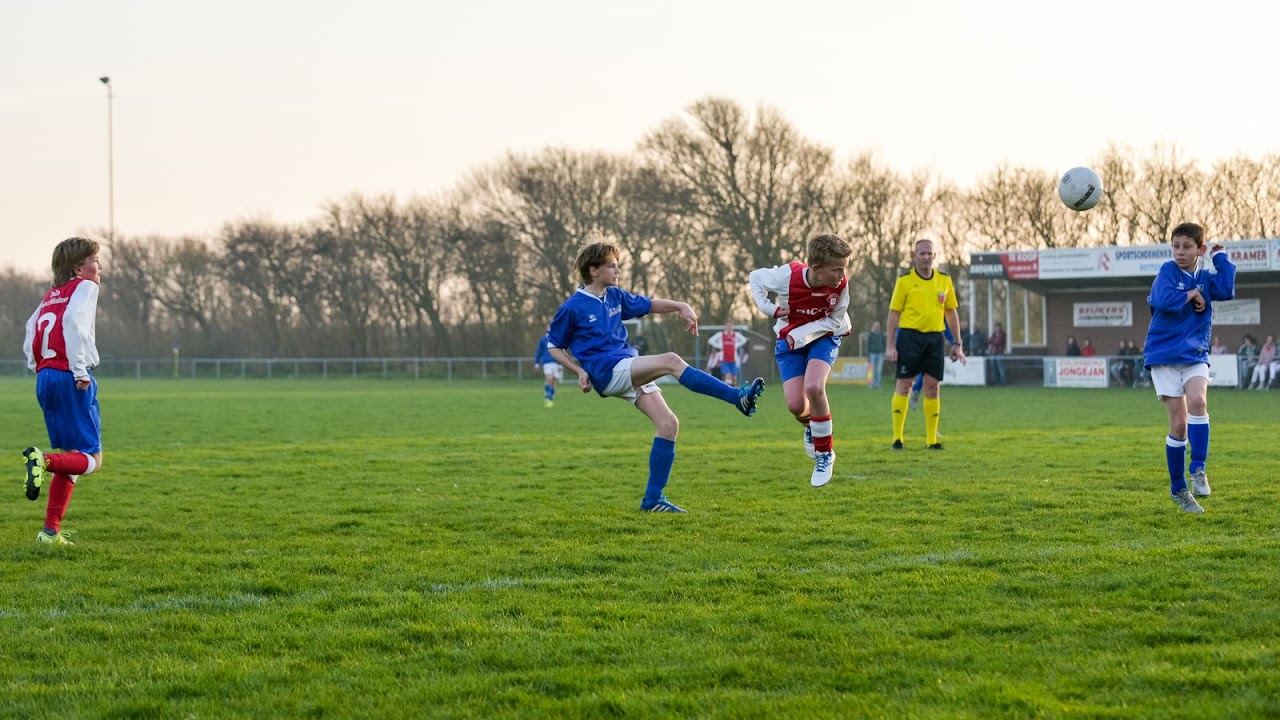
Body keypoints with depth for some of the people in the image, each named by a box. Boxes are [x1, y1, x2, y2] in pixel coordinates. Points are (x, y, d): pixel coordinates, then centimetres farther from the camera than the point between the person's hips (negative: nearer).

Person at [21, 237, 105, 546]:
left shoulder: (51, 295, 20)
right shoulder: (84, 287, -2)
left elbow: (32, 331, 16)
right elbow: (73, 320, -20)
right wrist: (80, 370, -18)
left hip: (46, 379, 8)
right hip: (71, 380, -8)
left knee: (70, 459, 16)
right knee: (91, 459, -5)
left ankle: (51, 530, 8)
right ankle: (43, 459, -32)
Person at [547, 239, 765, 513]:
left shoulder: (615, 296, 13)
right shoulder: (572, 308, -4)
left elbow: (648, 304, 26)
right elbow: (554, 346, 5)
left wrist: (681, 306, 11)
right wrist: (580, 371, -6)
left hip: (631, 371, 8)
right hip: (608, 372, -8)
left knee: (668, 424, -6)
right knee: (671, 361, -27)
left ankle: (653, 498, 0)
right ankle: (738, 397, -30)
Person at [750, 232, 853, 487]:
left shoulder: (841, 285, -26)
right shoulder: (788, 276, -29)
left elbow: (835, 320, -13)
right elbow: (755, 277, -8)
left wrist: (803, 334, -25)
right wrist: (767, 307, -21)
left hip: (824, 337, 0)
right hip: (790, 341, 1)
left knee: (814, 388, -27)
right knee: (795, 405, -9)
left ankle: (825, 453, -8)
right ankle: (811, 425, 32)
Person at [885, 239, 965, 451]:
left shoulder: (944, 280, 8)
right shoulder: (904, 281, -2)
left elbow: (951, 312, 14)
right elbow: (894, 313, -1)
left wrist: (957, 344, 11)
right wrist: (891, 345, -6)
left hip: (934, 337, 3)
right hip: (910, 336, -3)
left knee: (932, 387, 3)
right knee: (904, 385, -2)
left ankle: (932, 439, 8)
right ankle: (897, 437, 3)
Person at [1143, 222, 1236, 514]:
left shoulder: (1205, 279, 7)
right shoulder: (1169, 271, -3)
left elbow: (1227, 290, -13)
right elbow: (1164, 301, -21)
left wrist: (1220, 257, -5)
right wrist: (1192, 296, -9)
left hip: (1195, 356, 3)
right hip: (1165, 355, -2)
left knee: (1198, 401, -26)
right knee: (1179, 423, -4)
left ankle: (1198, 470, -17)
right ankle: (1178, 489, 9)